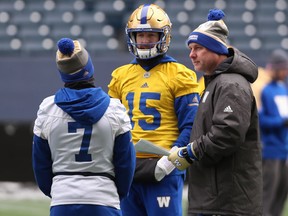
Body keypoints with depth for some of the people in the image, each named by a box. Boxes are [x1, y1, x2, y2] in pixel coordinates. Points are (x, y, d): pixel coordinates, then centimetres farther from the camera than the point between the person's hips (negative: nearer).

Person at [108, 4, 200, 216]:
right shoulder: (121, 75, 14)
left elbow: (191, 126, -6)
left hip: (162, 169, -6)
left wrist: (171, 160, -16)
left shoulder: (179, 75, -2)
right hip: (128, 167, 6)